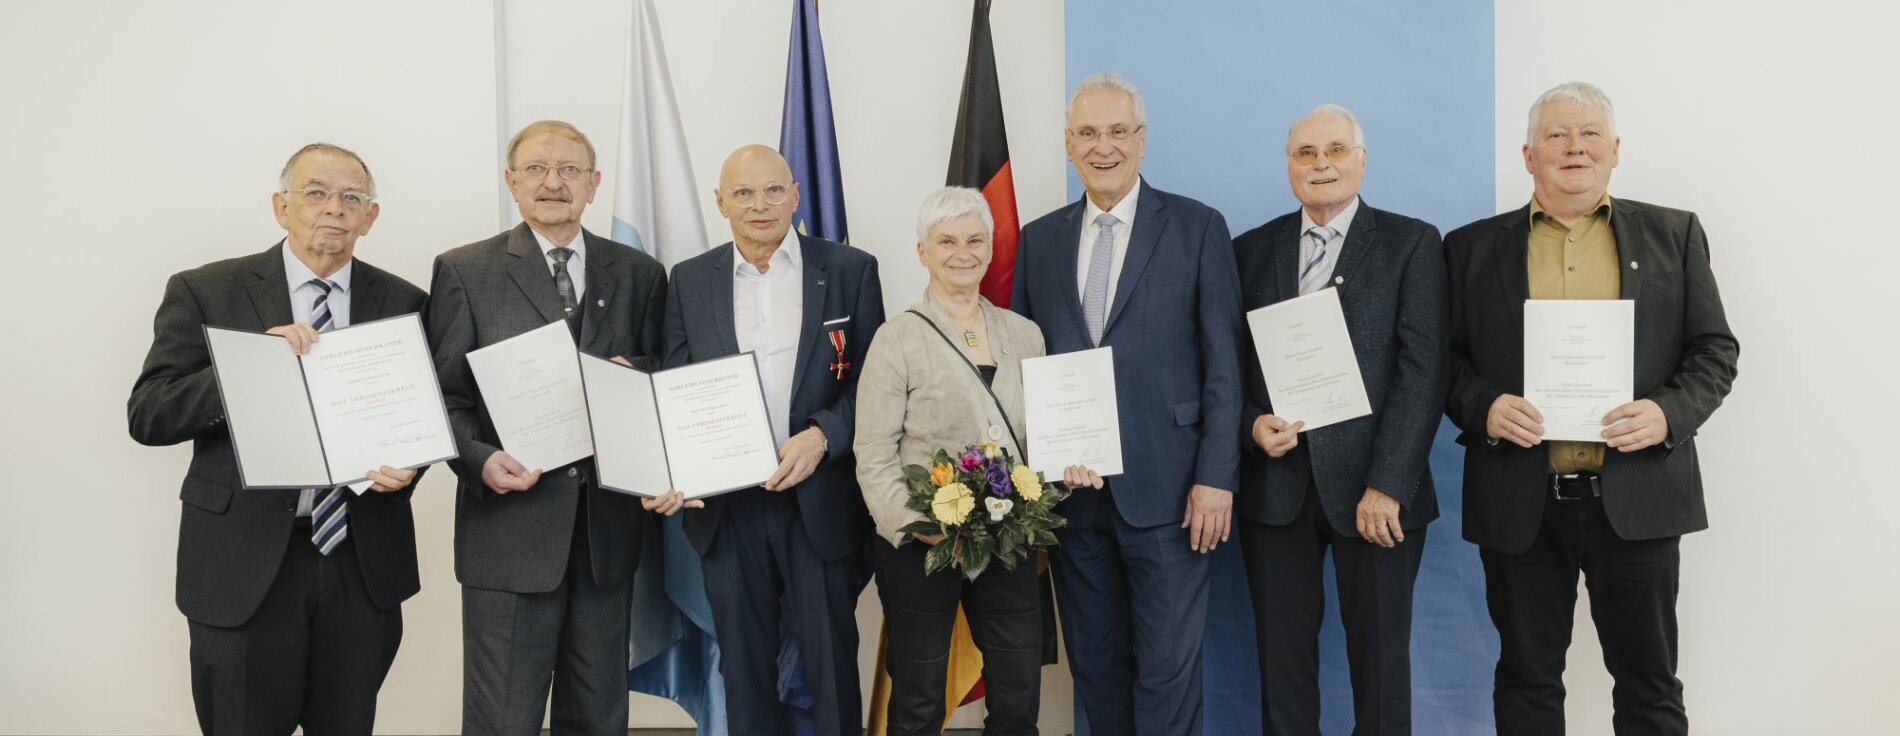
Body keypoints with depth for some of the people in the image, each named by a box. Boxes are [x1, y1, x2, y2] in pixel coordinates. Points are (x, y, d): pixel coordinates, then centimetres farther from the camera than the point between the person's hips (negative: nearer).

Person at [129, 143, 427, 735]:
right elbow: (147, 416, -8)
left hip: (365, 558, 2)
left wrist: (407, 462, -14)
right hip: (245, 561, -2)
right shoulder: (205, 292, -2)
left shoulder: (403, 303, 5)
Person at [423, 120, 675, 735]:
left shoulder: (640, 275, 10)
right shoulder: (464, 272, 3)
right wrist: (478, 459, -18)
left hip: (609, 528, 3)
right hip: (510, 525, -2)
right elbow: (445, 395, 0)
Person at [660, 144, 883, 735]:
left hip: (822, 502, -2)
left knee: (831, 664, 7)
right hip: (726, 507, 2)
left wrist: (822, 436, -17)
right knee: (743, 666, 13)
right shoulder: (690, 281, 7)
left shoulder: (850, 270, 1)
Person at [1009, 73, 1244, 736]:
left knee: (1167, 673, 1)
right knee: (1095, 667, 14)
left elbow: (1223, 365, -3)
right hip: (1068, 494, 4)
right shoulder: (1039, 239, 10)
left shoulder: (1198, 228, 0)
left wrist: (1216, 478, -10)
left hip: (1165, 491, -3)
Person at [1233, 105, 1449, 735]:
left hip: (1375, 491, -2)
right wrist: (1252, 425, -9)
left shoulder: (1412, 244, 1)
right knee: (1282, 659, 9)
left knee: (1381, 659, 7)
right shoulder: (1252, 250, 11)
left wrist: (1388, 484, -14)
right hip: (1274, 486, 3)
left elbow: (1423, 370, -7)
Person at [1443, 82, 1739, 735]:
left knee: (1649, 682, 10)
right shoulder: (1473, 247, 7)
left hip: (1638, 498, 0)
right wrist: (1484, 407, -13)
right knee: (1527, 679, 11)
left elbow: (1716, 351, 7)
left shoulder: (1674, 235, 9)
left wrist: (1669, 412, -11)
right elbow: (1446, 360, 6)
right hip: (1519, 503, 0)